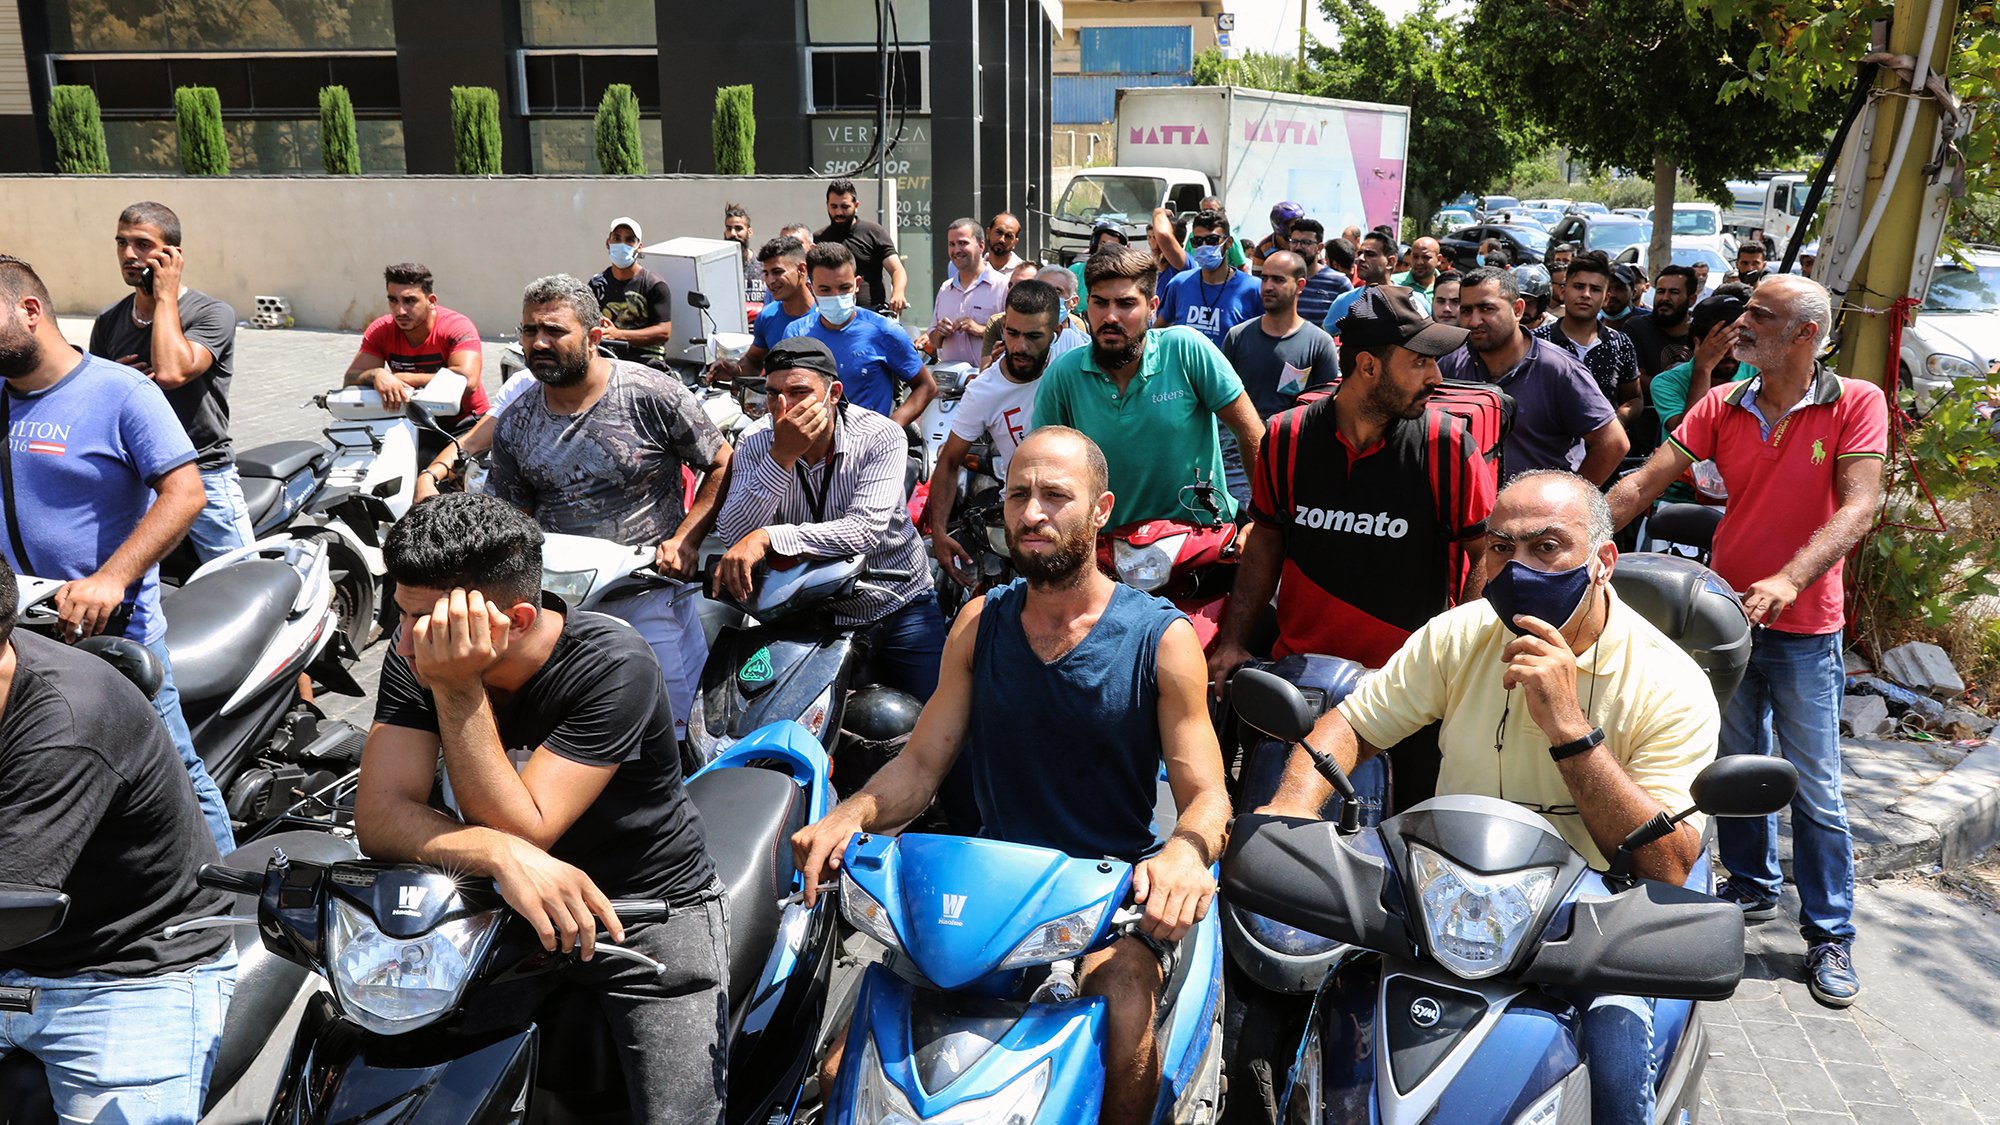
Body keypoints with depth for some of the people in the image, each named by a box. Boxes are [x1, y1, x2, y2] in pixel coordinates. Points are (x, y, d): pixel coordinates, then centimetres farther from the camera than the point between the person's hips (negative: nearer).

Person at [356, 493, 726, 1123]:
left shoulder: (613, 665, -25)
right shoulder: (415, 657, -11)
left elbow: (520, 829, -27)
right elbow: (378, 816, -19)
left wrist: (458, 690, -35)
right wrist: (501, 855, -37)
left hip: (649, 911, -4)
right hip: (504, 906, 4)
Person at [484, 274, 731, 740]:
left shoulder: (654, 395, -9)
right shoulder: (515, 425, 6)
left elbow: (722, 465, -3)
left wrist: (685, 540, -12)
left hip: (651, 589, -4)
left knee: (666, 732, 0)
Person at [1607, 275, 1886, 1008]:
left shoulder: (1857, 404, -9)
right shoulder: (1722, 407, 0)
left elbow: (1857, 510, -20)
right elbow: (1646, 482, -7)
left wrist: (1787, 581, -35)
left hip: (1805, 627, -4)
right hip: (1727, 612, 4)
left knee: (1816, 789, 3)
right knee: (1736, 770, 17)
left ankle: (1830, 934, 18)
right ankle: (1753, 888, 37)